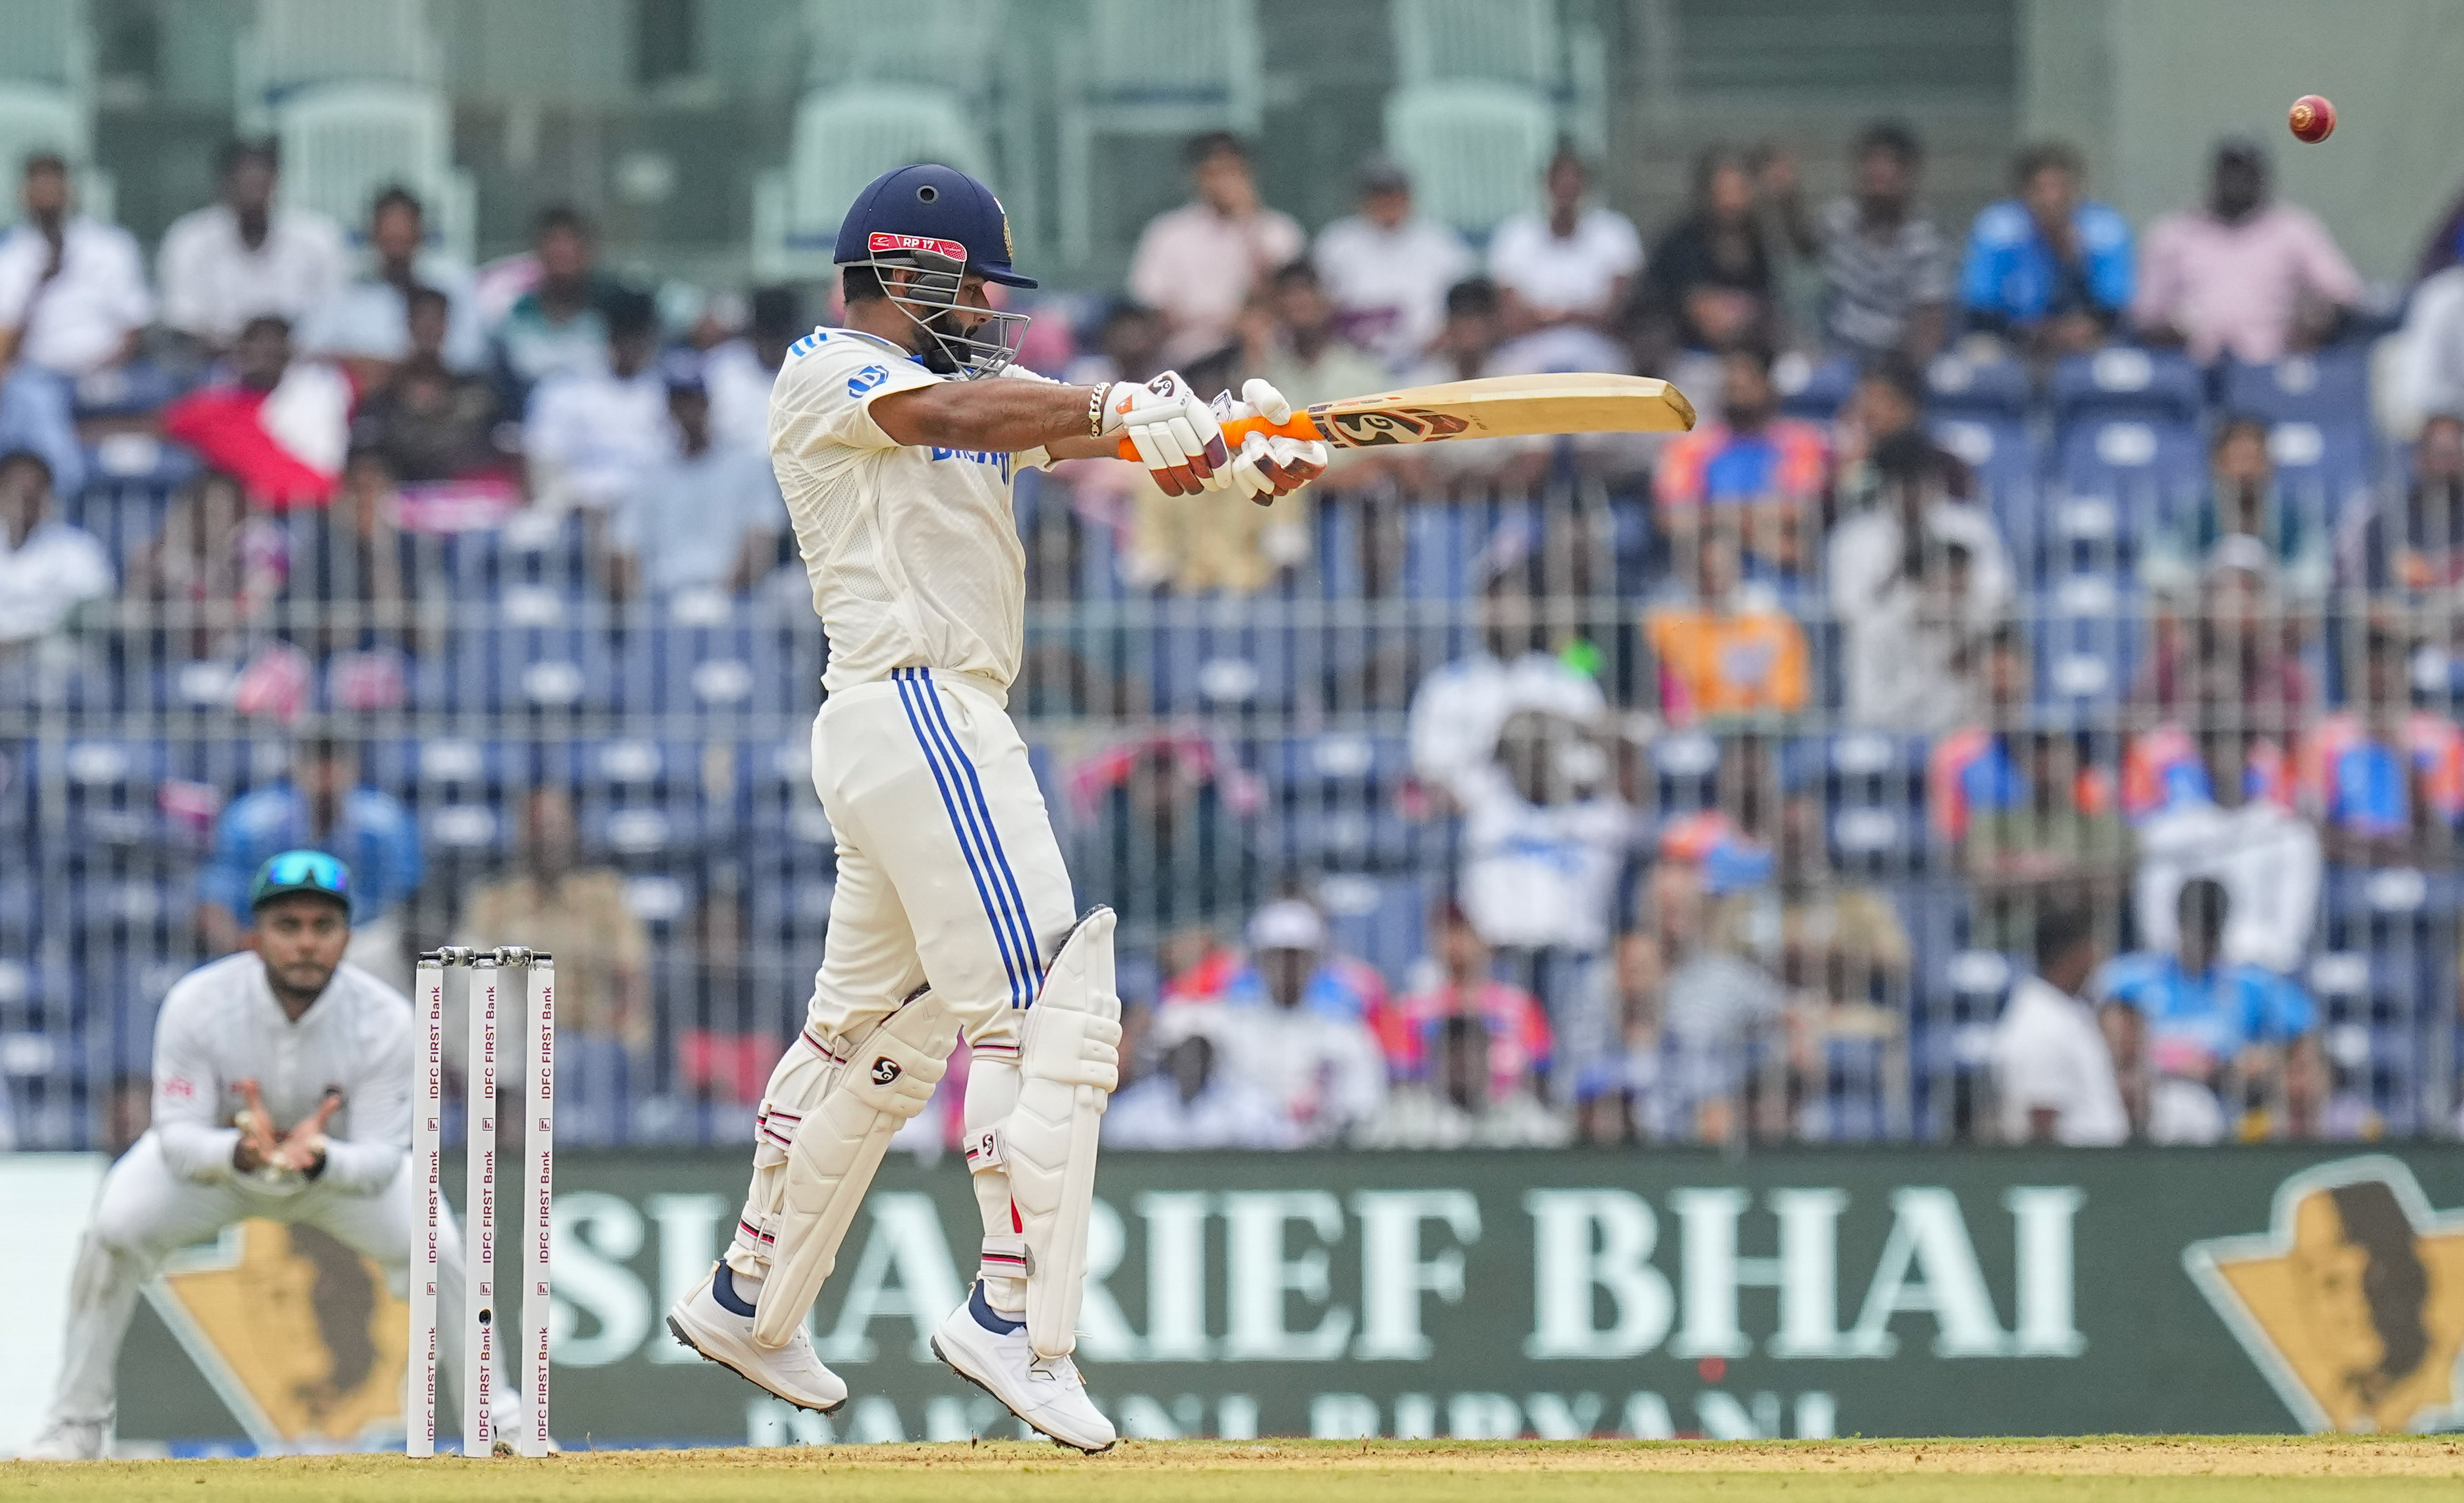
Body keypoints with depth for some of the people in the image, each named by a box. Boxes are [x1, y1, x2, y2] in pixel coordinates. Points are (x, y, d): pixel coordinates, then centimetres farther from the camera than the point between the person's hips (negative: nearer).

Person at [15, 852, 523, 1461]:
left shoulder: (385, 1018, -28)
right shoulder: (197, 1005, -30)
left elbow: (382, 1160, -28)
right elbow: (179, 1139, -29)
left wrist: (317, 1158, -51)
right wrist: (242, 1153, -52)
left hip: (343, 1164, 1)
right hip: (214, 1157, -1)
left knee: (433, 1246, -19)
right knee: (114, 1232, -25)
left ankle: (500, 1421, 3)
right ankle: (77, 1424, -8)